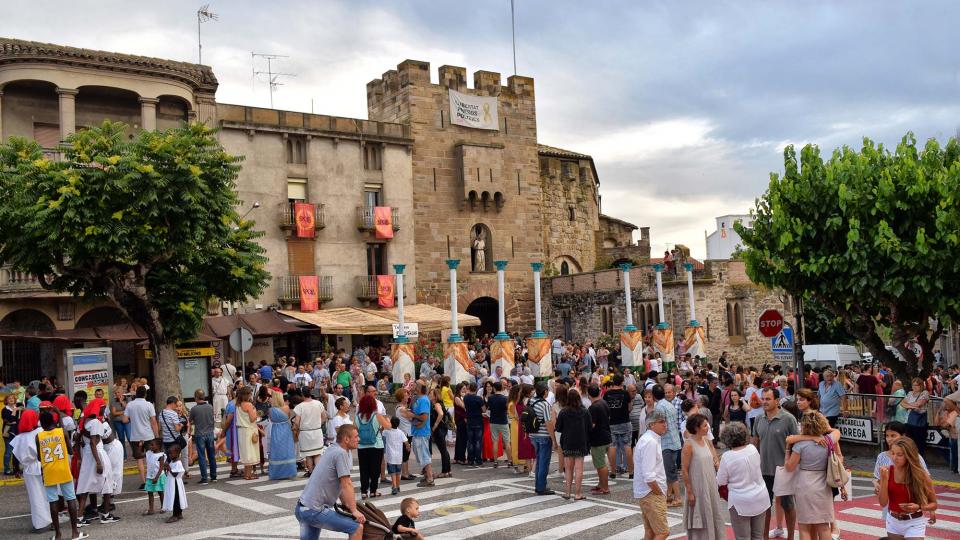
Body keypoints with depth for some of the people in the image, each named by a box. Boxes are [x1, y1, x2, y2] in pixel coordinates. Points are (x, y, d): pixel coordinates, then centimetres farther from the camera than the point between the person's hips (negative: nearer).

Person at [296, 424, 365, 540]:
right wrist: (354, 510, -9)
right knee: (357, 528, -11)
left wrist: (346, 504, 13)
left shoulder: (333, 449, 13)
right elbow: (346, 485, -15)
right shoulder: (341, 453, -15)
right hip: (314, 510, -10)